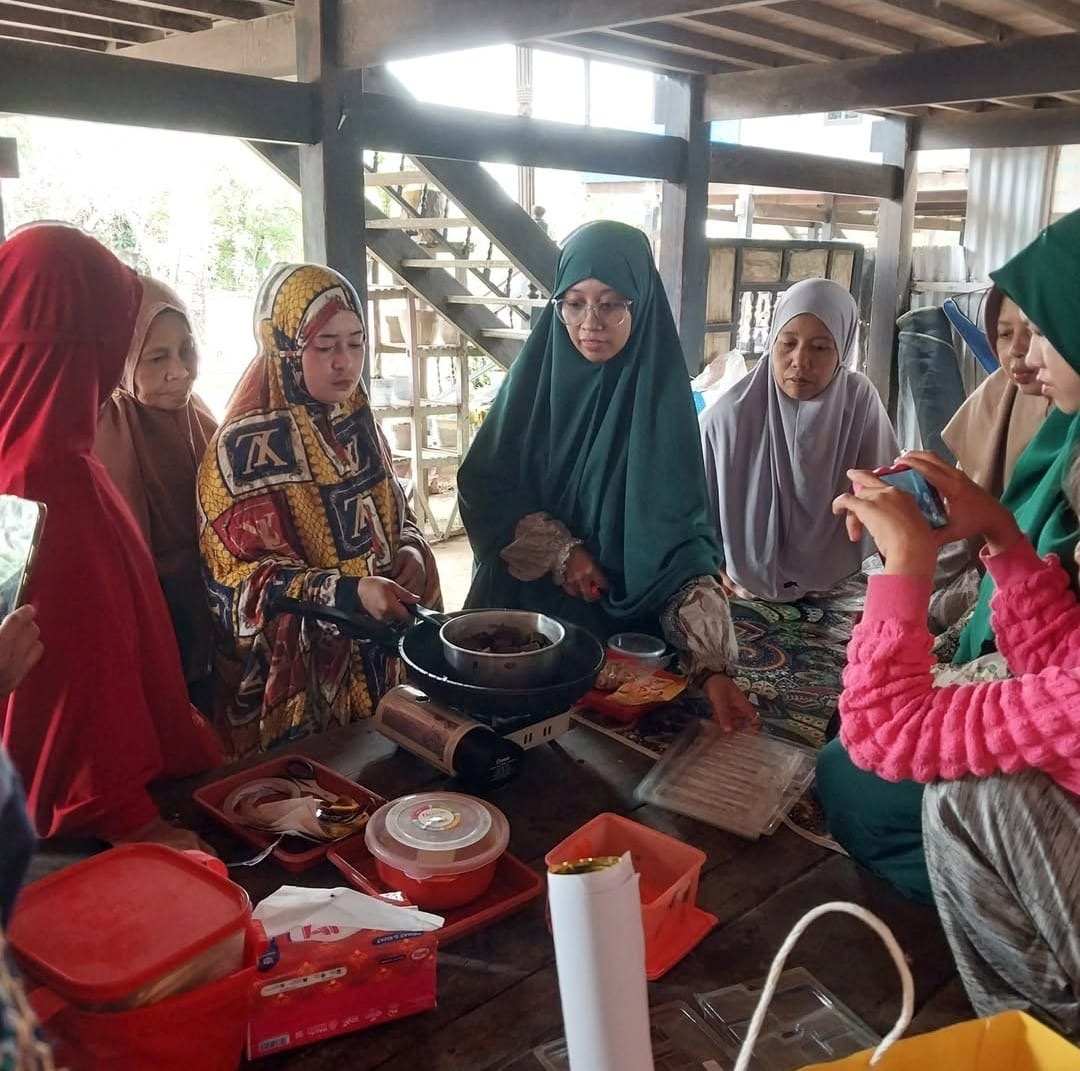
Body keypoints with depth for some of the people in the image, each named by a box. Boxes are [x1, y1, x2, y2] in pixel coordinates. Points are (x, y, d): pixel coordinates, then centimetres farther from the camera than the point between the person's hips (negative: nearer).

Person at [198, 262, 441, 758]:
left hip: (381, 660, 6)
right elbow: (242, 579, -18)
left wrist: (410, 550, -6)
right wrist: (351, 592, -30)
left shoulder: (357, 424, 5)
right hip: (300, 677, -6)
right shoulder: (246, 447, -15)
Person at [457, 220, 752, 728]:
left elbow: (684, 539, -20)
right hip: (522, 603, 2)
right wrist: (561, 552, -17)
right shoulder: (535, 375, -6)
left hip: (620, 615, -2)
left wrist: (713, 665, -30)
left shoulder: (661, 396, -13)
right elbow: (481, 487, -5)